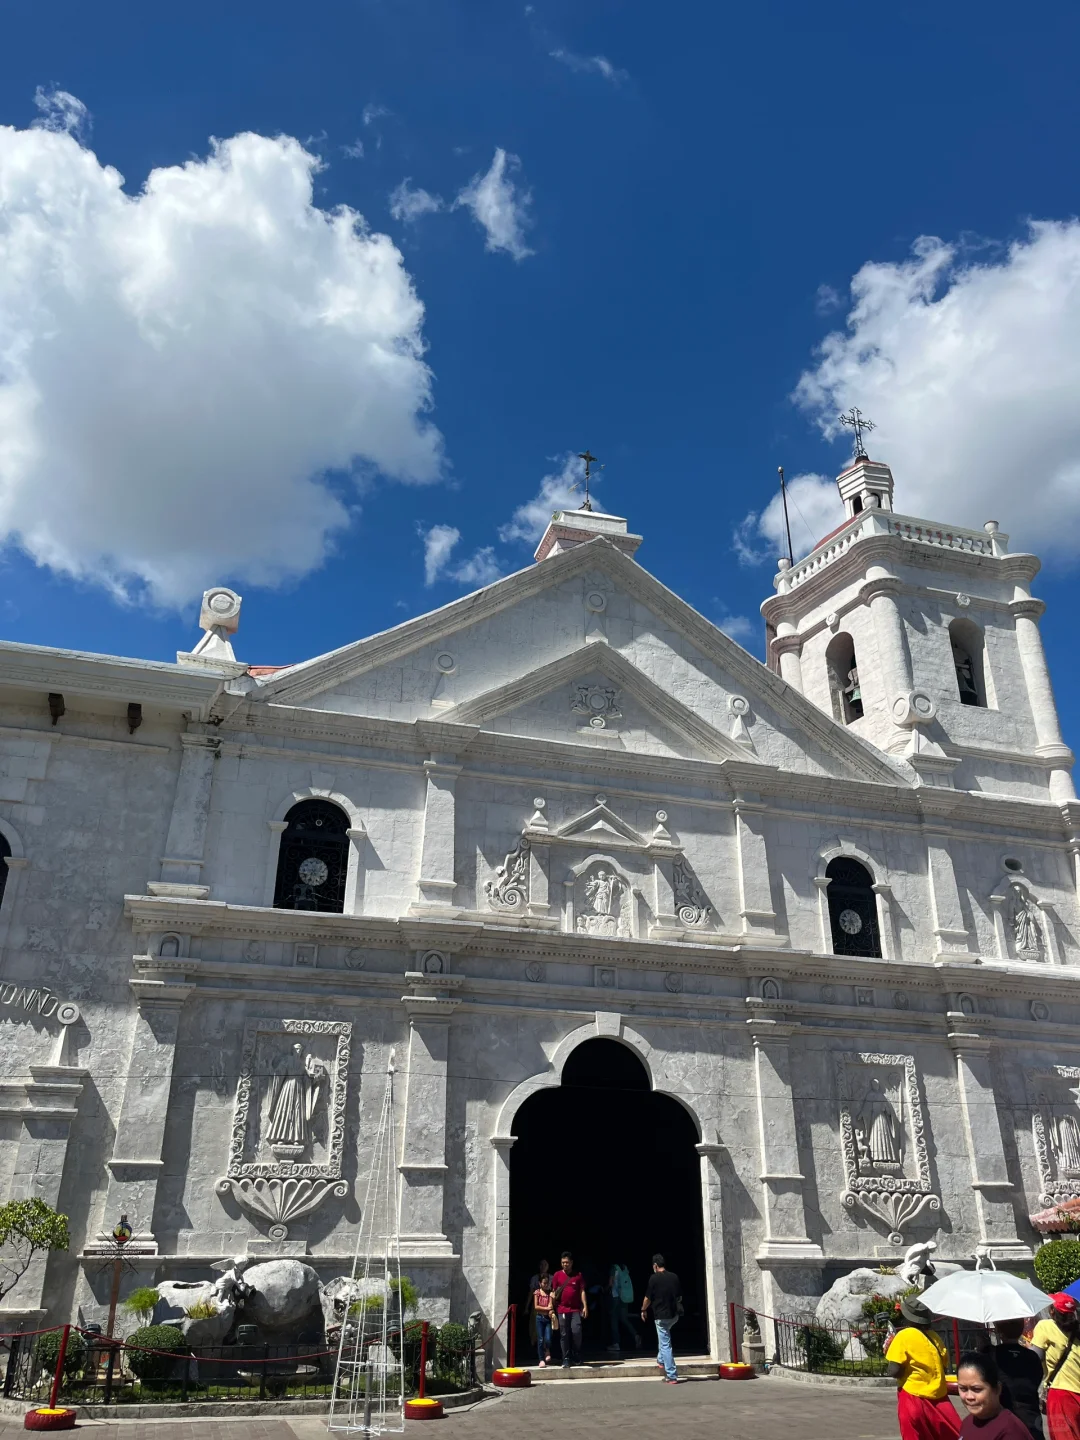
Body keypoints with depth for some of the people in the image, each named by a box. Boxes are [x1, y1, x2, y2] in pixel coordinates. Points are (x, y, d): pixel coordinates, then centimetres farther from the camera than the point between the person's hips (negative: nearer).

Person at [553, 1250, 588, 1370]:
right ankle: (566, 1359, 8)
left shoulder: (578, 1275, 4)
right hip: (562, 1309, 1)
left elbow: (582, 1291, 4)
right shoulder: (557, 1275, 4)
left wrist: (585, 1306, -4)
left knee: (576, 1332, -11)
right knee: (564, 1335, 0)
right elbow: (555, 1293, 9)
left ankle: (576, 1357, 9)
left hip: (576, 1309, -1)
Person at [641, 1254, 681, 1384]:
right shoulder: (674, 1277, 2)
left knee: (665, 1344, -1)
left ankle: (671, 1377, -3)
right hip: (674, 1314, 6)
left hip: (661, 1316, -6)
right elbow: (680, 1296, 11)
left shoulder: (654, 1278, -13)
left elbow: (648, 1298, -6)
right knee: (664, 1337, 33)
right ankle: (661, 1360, 40)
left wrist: (643, 1310, 11)